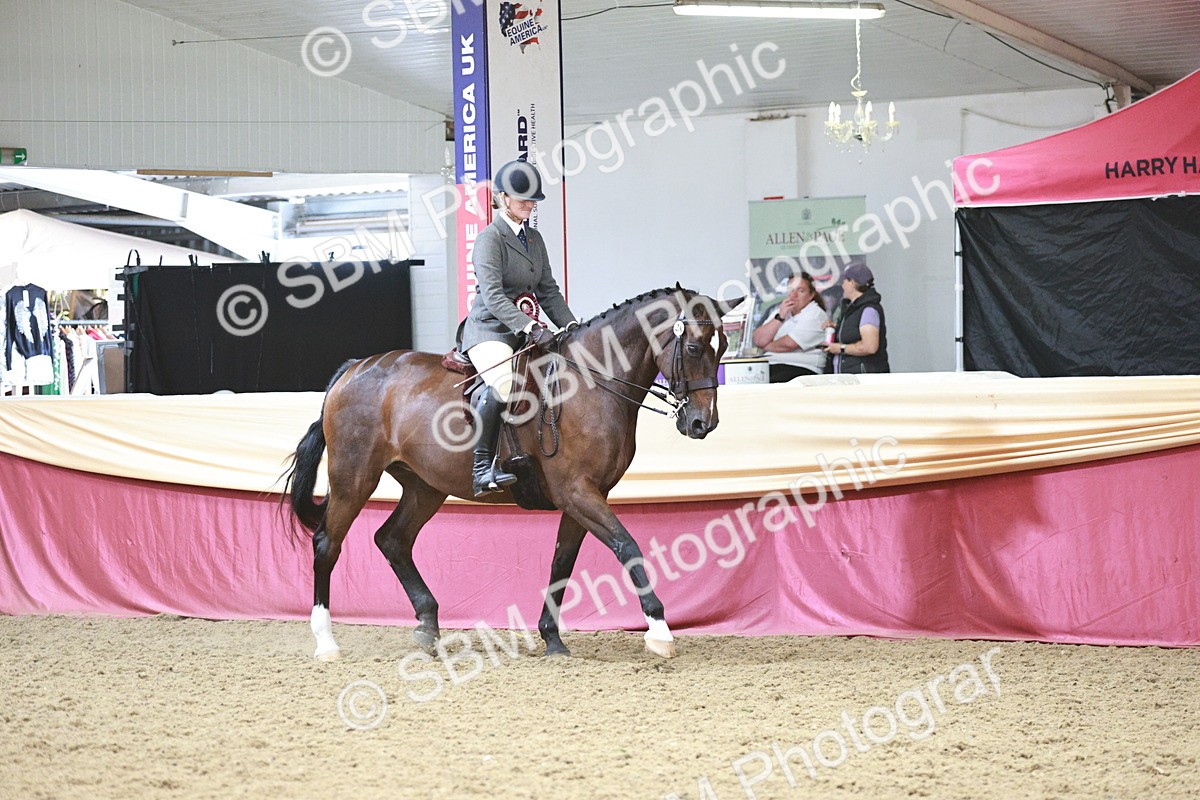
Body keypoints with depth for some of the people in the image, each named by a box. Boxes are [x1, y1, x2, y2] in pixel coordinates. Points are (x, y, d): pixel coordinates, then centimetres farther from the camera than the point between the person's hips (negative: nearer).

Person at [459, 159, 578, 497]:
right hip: (489, 330, -9)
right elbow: (493, 296, -20)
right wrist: (530, 327, -32)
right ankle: (482, 467, -29)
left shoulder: (534, 239, 17)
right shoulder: (489, 238, -8)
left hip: (526, 333, 9)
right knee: (504, 385, -34)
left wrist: (571, 326, 2)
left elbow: (548, 291, 18)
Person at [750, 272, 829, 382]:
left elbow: (789, 344, -10)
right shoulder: (782, 311, 24)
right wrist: (780, 317, 3)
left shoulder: (816, 315, 2)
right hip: (770, 367, 6)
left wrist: (767, 346, 9)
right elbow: (758, 341, 11)